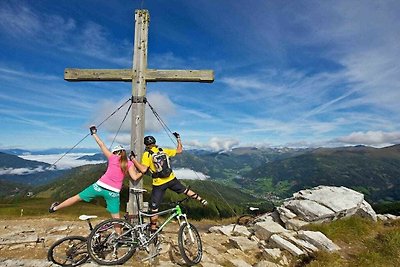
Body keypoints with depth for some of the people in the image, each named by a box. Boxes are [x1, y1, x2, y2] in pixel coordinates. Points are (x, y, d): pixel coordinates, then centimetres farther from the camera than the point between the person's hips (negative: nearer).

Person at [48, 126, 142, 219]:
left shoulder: (113, 157, 4)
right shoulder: (129, 164, 0)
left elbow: (101, 145, 11)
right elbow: (135, 177, -12)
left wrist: (94, 133, 23)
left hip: (99, 186, 1)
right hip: (113, 192, -1)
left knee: (77, 197, 23)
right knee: (116, 219, 8)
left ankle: (55, 208, 40)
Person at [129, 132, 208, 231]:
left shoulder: (147, 154, -7)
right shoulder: (163, 150, 5)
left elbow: (143, 169, -17)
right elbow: (179, 150, 13)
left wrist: (133, 159, -10)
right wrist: (178, 139, 25)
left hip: (159, 184, -4)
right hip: (171, 179, 4)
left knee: (154, 208, 9)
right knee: (184, 190, 27)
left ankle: (153, 228, 18)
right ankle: (201, 200, 31)